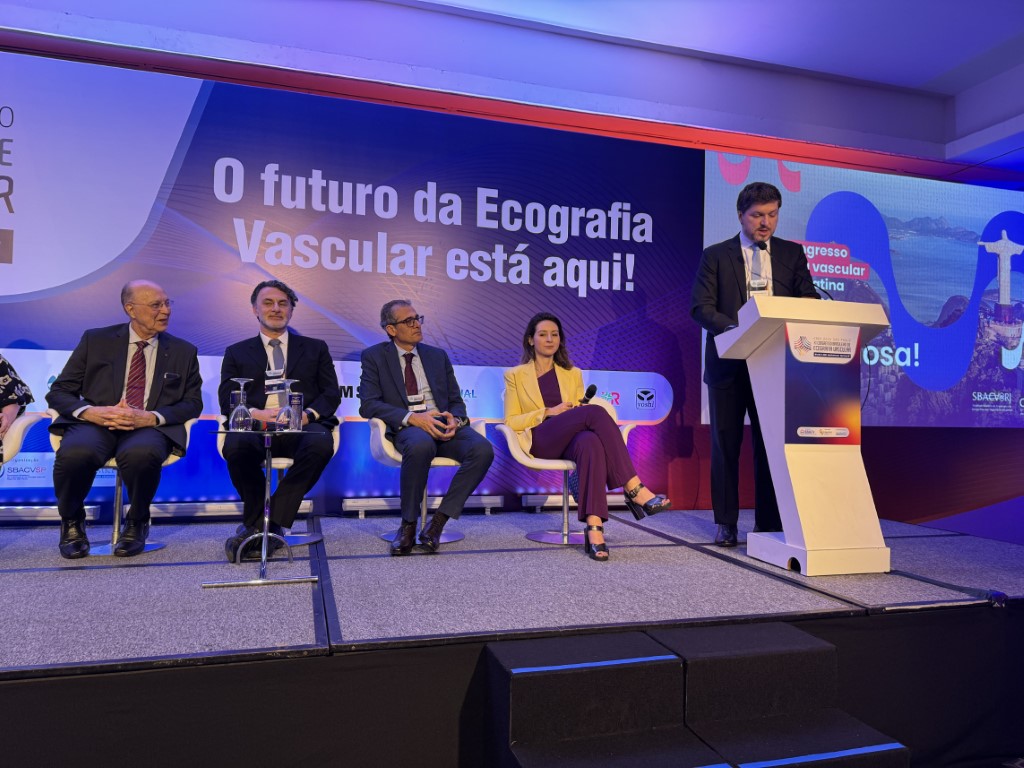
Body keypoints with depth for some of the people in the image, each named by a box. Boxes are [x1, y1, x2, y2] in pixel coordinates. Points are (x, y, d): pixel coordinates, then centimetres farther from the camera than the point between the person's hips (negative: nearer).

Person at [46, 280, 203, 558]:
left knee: (141, 453, -38)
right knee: (75, 452, -35)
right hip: (96, 424, 1)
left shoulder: (183, 352, 13)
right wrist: (89, 411, -13)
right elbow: (58, 392, 10)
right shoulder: (96, 340, 12)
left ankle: (137, 524, -6)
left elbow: (193, 403, 8)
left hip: (149, 429, -1)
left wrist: (151, 417, -12)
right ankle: (72, 523, -1)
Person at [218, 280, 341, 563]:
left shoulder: (315, 348, 21)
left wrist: (309, 414, -10)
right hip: (256, 425, 0)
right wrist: (255, 413, -12)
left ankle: (256, 524, -23)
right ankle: (271, 526, -12)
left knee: (321, 444, -36)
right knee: (235, 446, -35)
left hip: (301, 426, 0)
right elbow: (227, 399, 10)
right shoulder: (237, 353, 22)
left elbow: (331, 393, 12)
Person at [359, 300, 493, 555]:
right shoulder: (374, 357, 10)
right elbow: (368, 404, -3)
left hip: (443, 424, 4)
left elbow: (456, 401, 20)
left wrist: (455, 420, -6)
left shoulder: (438, 356, 21)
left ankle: (438, 522, -18)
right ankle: (408, 525, -20)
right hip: (406, 428, -4)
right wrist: (412, 418, -18)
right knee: (421, 445, -40)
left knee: (483, 449, -28)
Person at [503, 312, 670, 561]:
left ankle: (594, 527, -51)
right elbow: (510, 422, 5)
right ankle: (635, 490, -35)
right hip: (540, 442, -3)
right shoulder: (515, 375, 15)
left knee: (591, 442, -39)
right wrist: (548, 412, -9)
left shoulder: (573, 374, 25)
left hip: (571, 441, 3)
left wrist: (576, 412, -3)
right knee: (595, 411, -32)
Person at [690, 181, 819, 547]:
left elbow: (808, 298, 6)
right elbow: (701, 307, -5)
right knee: (725, 444, 5)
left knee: (771, 444, 5)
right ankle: (726, 522, 16)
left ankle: (769, 523, 14)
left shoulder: (792, 253, 11)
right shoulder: (715, 255, 4)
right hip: (729, 363, -1)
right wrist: (734, 327, -22)